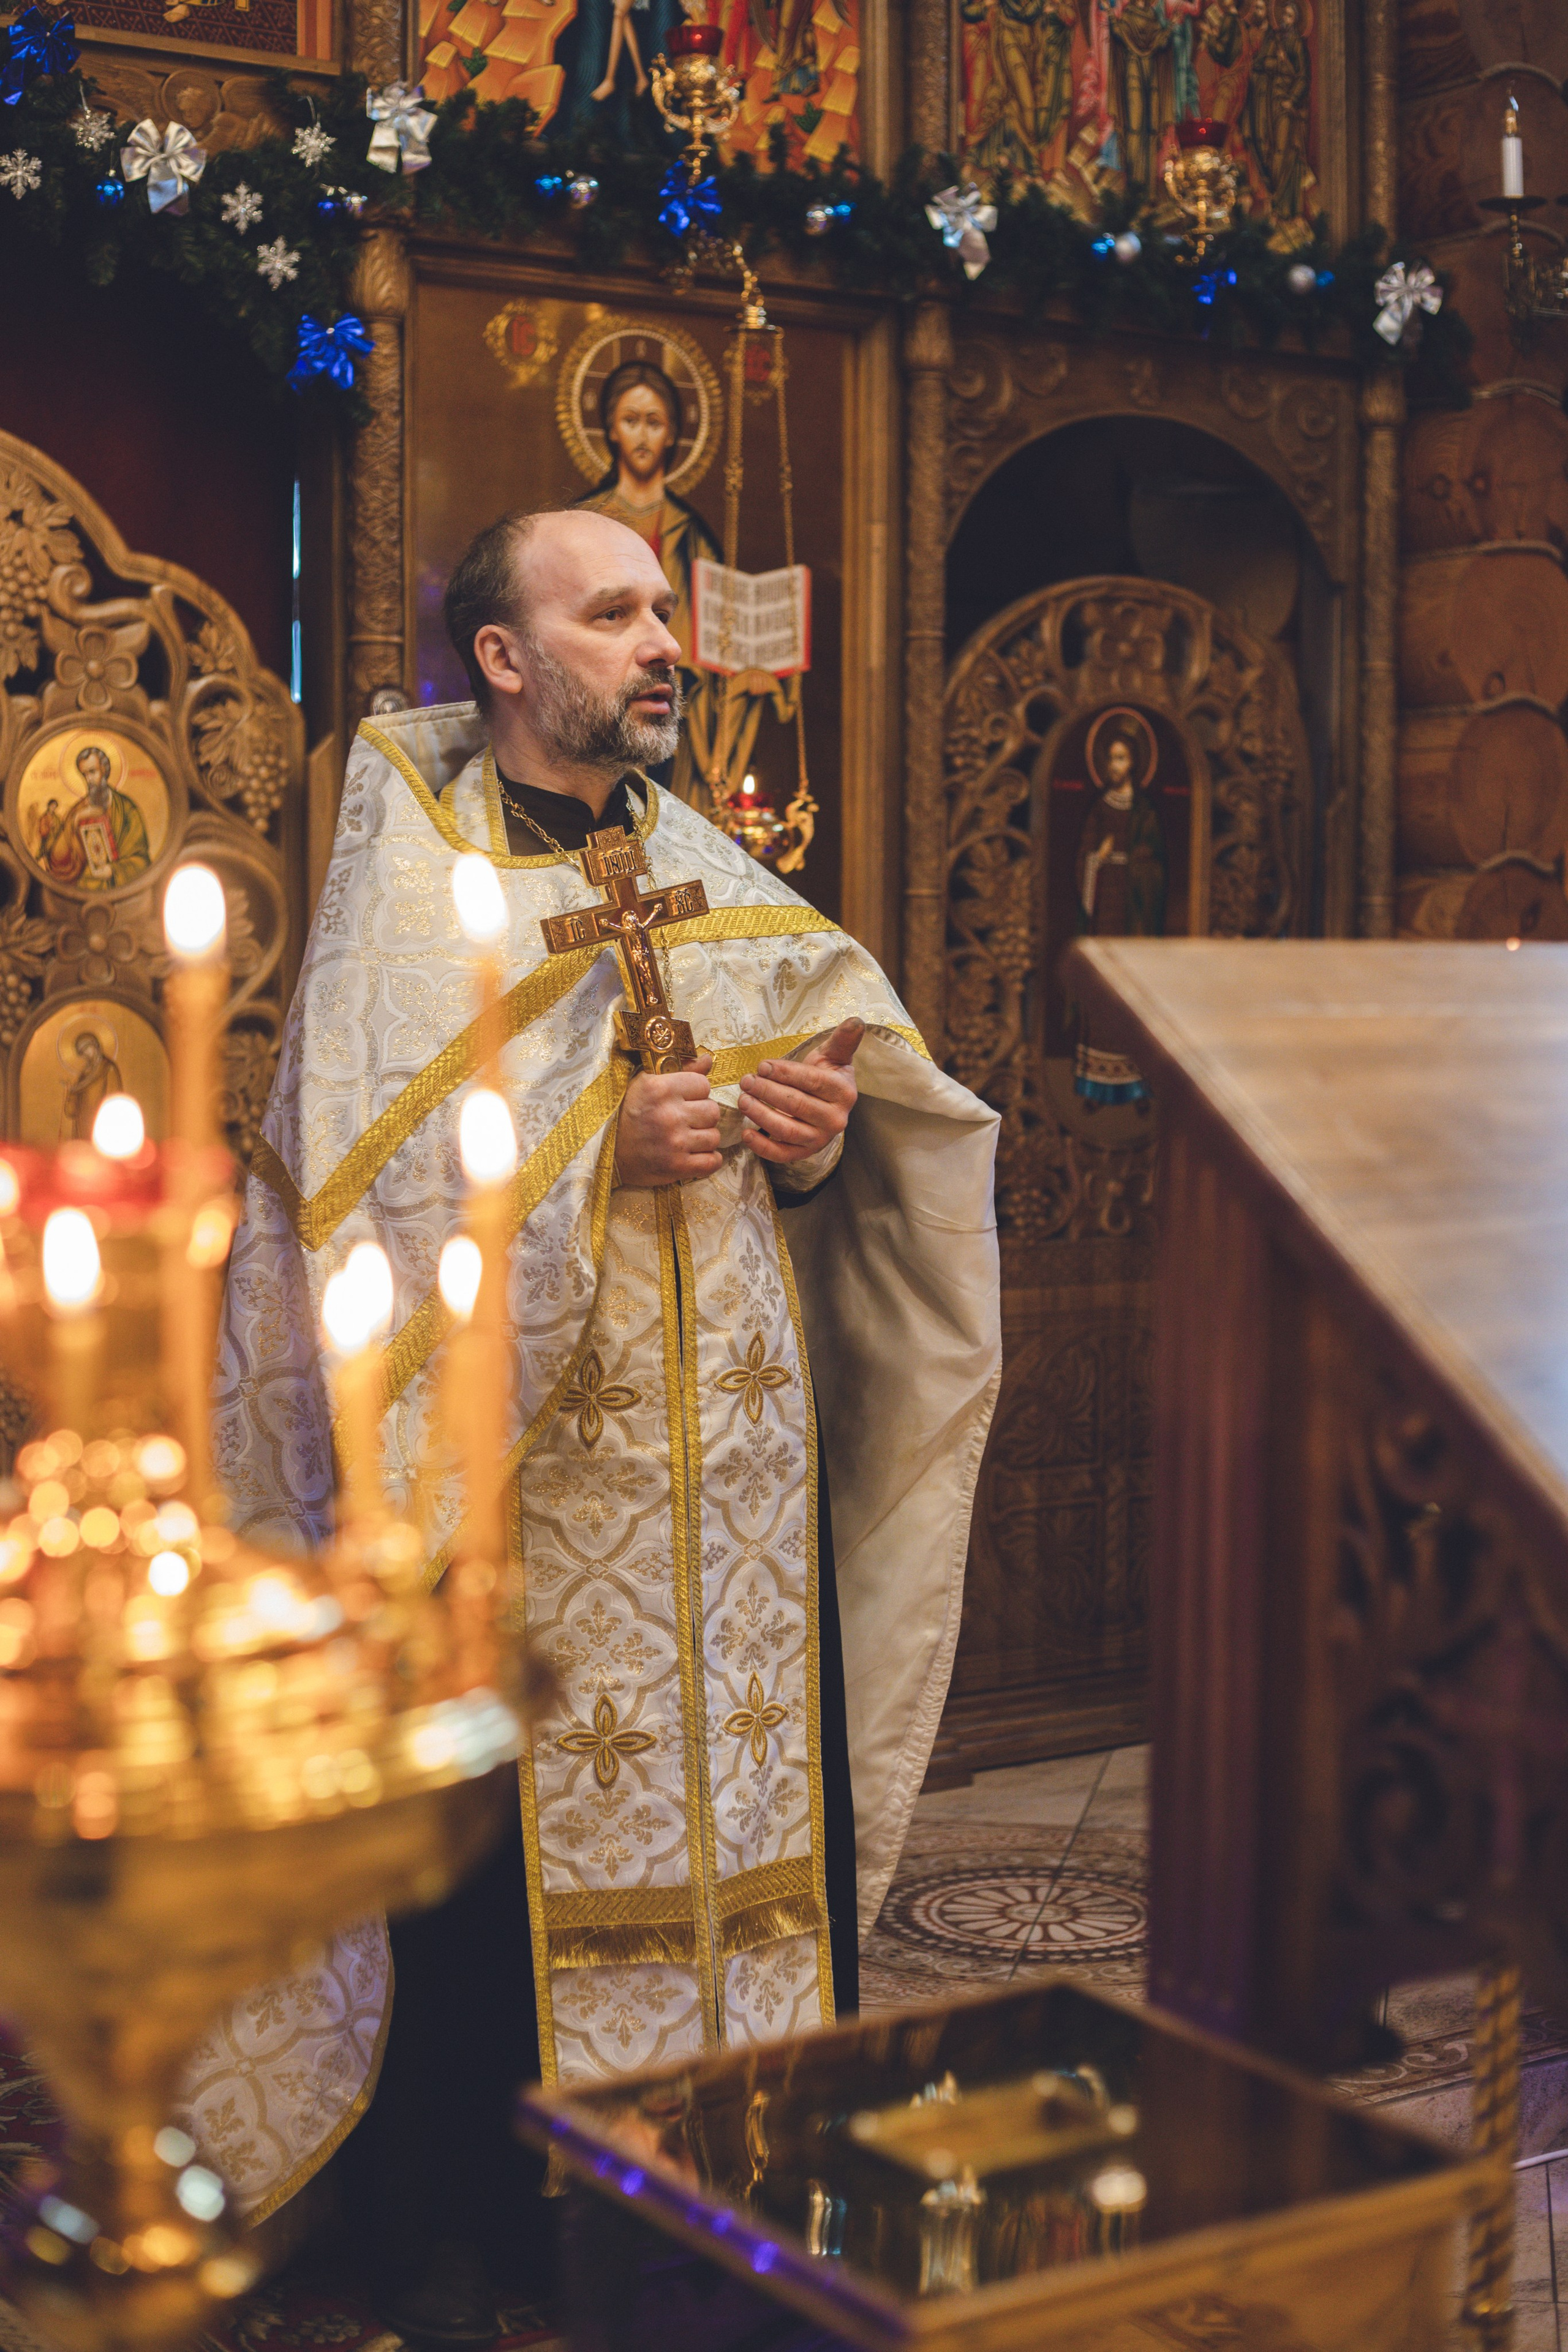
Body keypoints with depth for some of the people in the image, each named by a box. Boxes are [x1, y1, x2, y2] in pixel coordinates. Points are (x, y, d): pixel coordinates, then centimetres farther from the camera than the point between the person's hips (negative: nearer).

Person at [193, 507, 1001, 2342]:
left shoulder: (707, 866, 14)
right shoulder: (409, 883, -3)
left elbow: (807, 1076, 11)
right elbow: (356, 1172, -12)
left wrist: (809, 1129, -11)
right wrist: (591, 1141, -20)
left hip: (729, 1457, 5)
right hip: (516, 1462, -5)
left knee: (746, 1809, 7)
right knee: (502, 1850, 0)